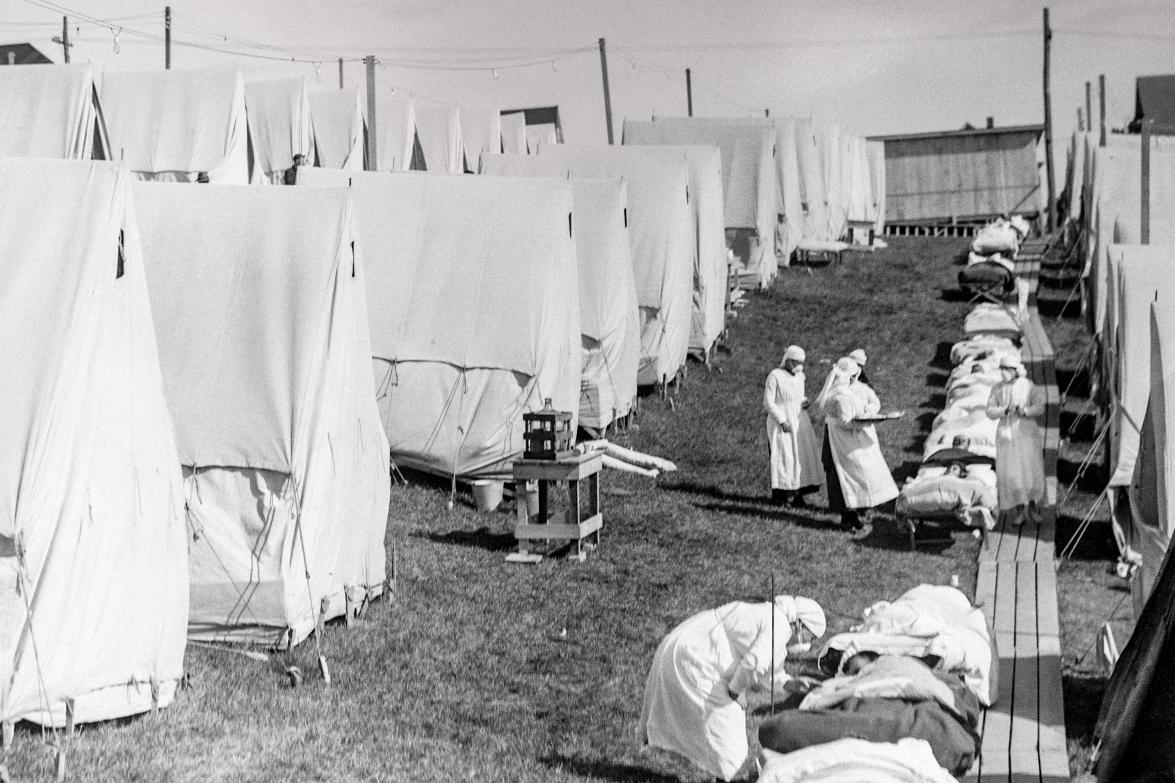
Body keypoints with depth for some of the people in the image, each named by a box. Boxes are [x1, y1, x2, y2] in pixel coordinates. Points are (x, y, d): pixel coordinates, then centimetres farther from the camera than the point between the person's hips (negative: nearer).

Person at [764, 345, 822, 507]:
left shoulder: (799, 376, 11)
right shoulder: (775, 376, -10)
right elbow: (768, 402, -11)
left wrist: (805, 401, 1)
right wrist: (782, 421, -17)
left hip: (799, 420, 7)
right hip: (781, 422, -7)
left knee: (803, 456, 0)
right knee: (783, 456, -7)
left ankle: (797, 493, 4)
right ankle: (779, 493, 3)